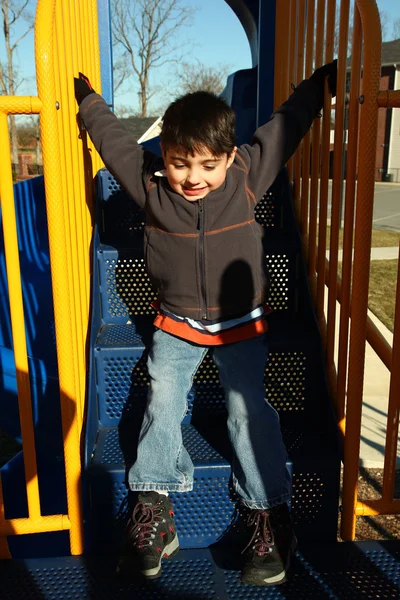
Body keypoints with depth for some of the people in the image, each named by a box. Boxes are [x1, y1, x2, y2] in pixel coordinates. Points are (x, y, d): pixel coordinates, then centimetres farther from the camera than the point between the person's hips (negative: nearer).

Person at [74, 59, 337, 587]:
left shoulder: (248, 176, -11)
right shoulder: (149, 184, -10)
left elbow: (285, 124, 2)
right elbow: (112, 136, 6)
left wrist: (327, 77, 13)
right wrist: (85, 97, 19)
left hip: (242, 325, -1)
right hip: (176, 325, 2)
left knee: (248, 409, -7)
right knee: (162, 403, -6)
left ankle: (269, 514, 7)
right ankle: (154, 504, 10)